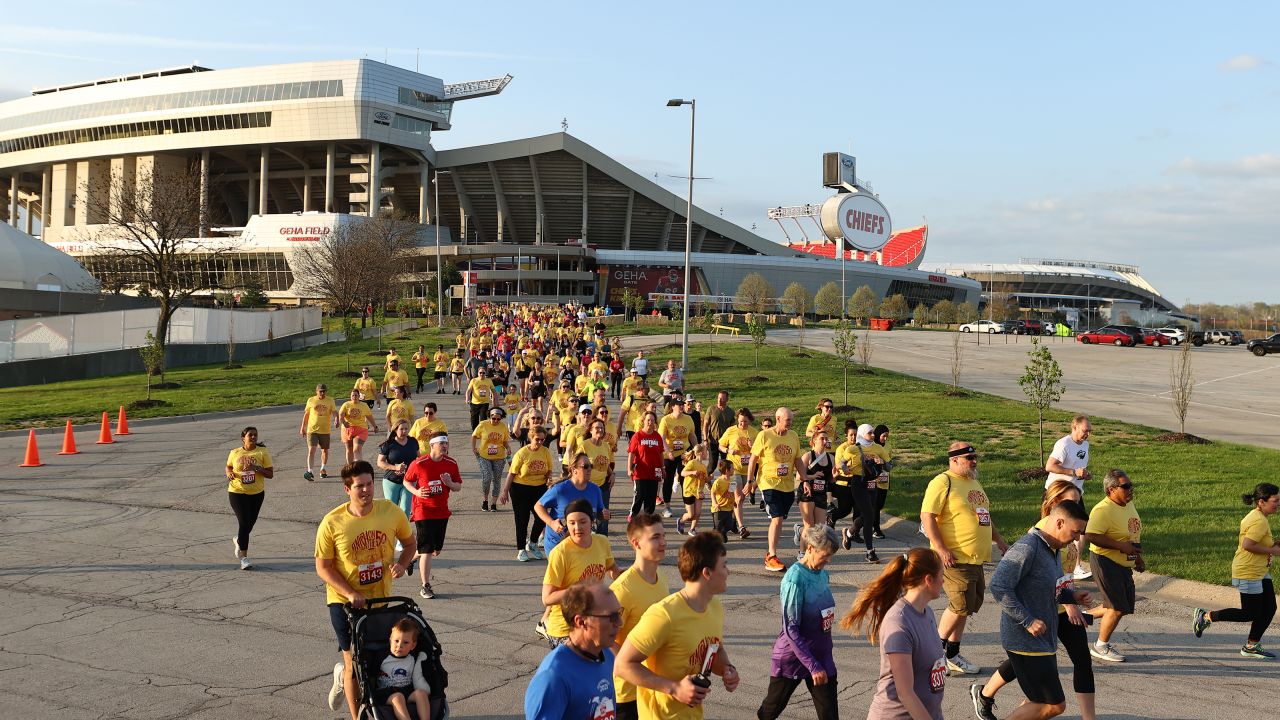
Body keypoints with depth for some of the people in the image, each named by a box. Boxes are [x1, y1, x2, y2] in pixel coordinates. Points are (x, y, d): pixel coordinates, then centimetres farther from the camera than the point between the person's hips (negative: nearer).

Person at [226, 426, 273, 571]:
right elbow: (228, 466, 19)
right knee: (244, 523, -10)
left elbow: (270, 474, -7)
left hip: (257, 493, 2)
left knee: (250, 523, 13)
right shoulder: (235, 453, -1)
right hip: (237, 492, -2)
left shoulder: (262, 452, -5)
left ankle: (238, 541, 46)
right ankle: (243, 557, -2)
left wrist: (256, 468, -22)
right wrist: (229, 474, -3)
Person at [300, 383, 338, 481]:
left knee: (325, 450, 13)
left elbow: (334, 412, -10)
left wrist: (336, 420, -31)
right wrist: (303, 428, 12)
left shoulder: (330, 400, 1)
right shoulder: (311, 400, 2)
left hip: (325, 430, 1)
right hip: (312, 429, -1)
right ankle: (309, 471, -20)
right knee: (311, 450, -14)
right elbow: (306, 414, 11)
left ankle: (323, 469, 32)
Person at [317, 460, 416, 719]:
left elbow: (409, 543, 7)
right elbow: (323, 567, -11)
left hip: (380, 599, 4)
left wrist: (401, 564, -14)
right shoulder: (332, 523, -17)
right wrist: (350, 594, -23)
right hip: (344, 601, -3)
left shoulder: (391, 512, -10)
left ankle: (343, 676, 49)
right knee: (355, 661, 2)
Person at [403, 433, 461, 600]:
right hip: (423, 512, -5)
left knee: (436, 550, 12)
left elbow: (458, 487, 9)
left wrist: (450, 483, -13)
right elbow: (406, 481, 3)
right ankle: (425, 586, 4)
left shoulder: (451, 464, 1)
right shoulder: (419, 464, -10)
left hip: (442, 512, 5)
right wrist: (416, 492, -16)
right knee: (427, 551, -7)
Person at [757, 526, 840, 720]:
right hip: (793, 658, -6)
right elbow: (791, 629, -22)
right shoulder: (795, 578, -21)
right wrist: (813, 666, -24)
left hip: (822, 657, 6)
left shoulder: (823, 574, 2)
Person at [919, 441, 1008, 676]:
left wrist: (999, 540, 22)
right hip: (955, 558, -9)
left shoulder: (973, 482, 18)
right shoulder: (943, 482, -12)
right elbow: (927, 516, -19)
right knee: (961, 606, -10)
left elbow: (984, 515, 29)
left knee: (965, 607, 12)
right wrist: (941, 549, -23)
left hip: (975, 559, 9)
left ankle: (953, 656, 21)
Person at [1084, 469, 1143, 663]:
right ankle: (1101, 647, 14)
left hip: (1124, 564, 9)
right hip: (1105, 562, -9)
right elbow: (1091, 535, -32)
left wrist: (1137, 557, 16)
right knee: (1117, 607, -5)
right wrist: (1121, 546, -29)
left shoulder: (1129, 504, 8)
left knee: (1125, 606, 13)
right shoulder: (1103, 510, -22)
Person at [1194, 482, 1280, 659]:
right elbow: (1248, 545, -30)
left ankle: (1251, 646, 19)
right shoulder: (1259, 521, -22)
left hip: (1260, 572, 11)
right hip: (1248, 573, -11)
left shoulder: (1256, 517, 10)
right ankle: (1206, 616, 9)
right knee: (1250, 613, -3)